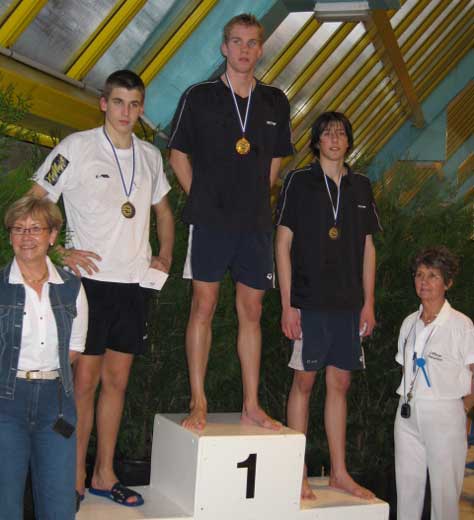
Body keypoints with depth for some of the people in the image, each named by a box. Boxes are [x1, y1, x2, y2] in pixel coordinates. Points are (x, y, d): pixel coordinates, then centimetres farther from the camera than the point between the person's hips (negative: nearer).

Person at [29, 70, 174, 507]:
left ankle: (104, 475, 18)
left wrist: (164, 256, 11)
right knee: (84, 380, -3)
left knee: (116, 380, 9)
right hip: (91, 279, -5)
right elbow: (34, 203, -4)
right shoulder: (77, 147, -3)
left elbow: (163, 211, 26)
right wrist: (61, 252, -12)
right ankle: (75, 480, 7)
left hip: (135, 283, 5)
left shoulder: (150, 156, 13)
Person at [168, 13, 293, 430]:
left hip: (255, 223, 3)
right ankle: (198, 404, 7)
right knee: (204, 306, -1)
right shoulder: (199, 97, 1)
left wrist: (255, 200, 10)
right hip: (210, 219, -3)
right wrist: (202, 198, 2)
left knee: (251, 311, 6)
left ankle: (251, 405, 13)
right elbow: (178, 155, 7)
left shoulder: (275, 103, 10)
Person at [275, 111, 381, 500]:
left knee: (340, 383, 9)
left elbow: (368, 248, 14)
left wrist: (368, 303, 8)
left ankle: (339, 472, 18)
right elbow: (283, 243, -4)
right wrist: (287, 304, -9)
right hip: (309, 302, -4)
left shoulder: (361, 186, 11)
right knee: (304, 381, 1)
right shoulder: (299, 182, -1)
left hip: (348, 304, 4)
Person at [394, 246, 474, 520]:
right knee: (407, 487, 9)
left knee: (445, 488, 1)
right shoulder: (410, 323, 10)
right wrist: (408, 399, 12)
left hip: (444, 415, -5)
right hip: (408, 415, 5)